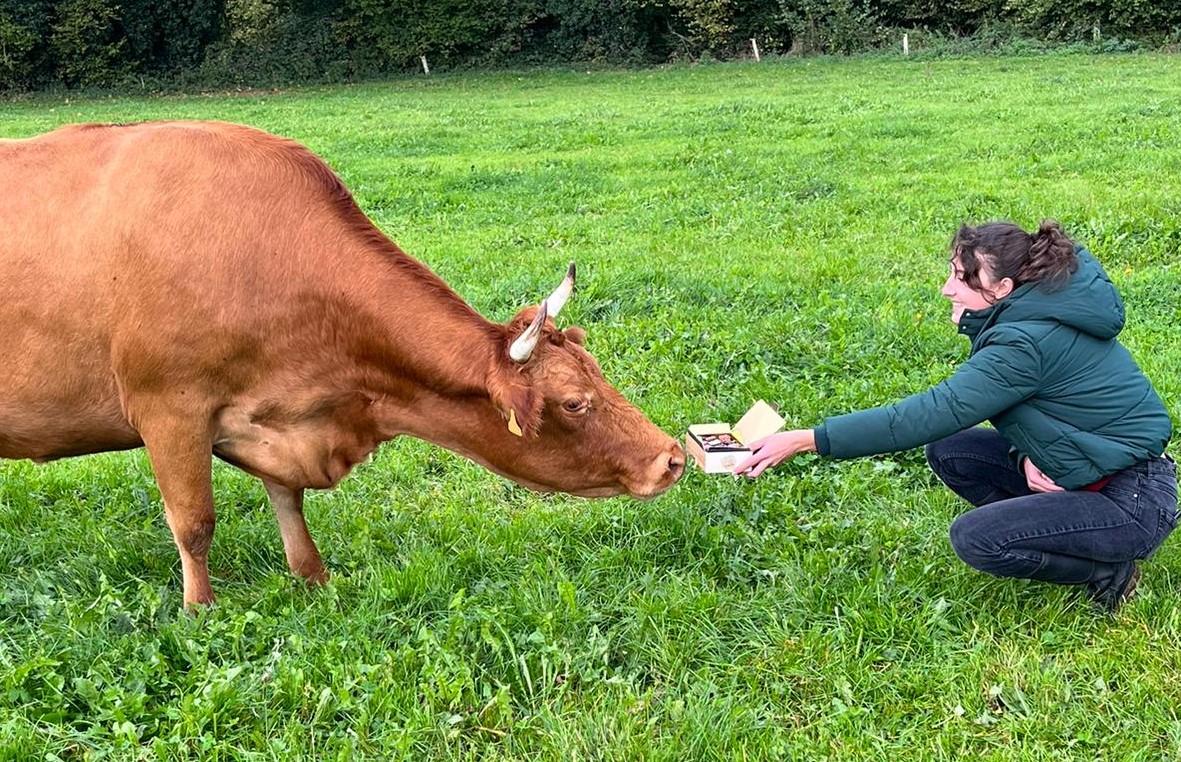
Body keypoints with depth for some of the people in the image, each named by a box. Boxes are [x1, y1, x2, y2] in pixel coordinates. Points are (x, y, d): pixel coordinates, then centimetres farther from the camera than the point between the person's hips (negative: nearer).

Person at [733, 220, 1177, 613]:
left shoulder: (1027, 342, -28)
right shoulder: (1032, 314, 2)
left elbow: (930, 414, -33)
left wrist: (804, 441, -33)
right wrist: (1027, 455, -14)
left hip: (1136, 502, -9)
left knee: (973, 539, -21)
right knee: (948, 451, 2)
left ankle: (1107, 571, -1)